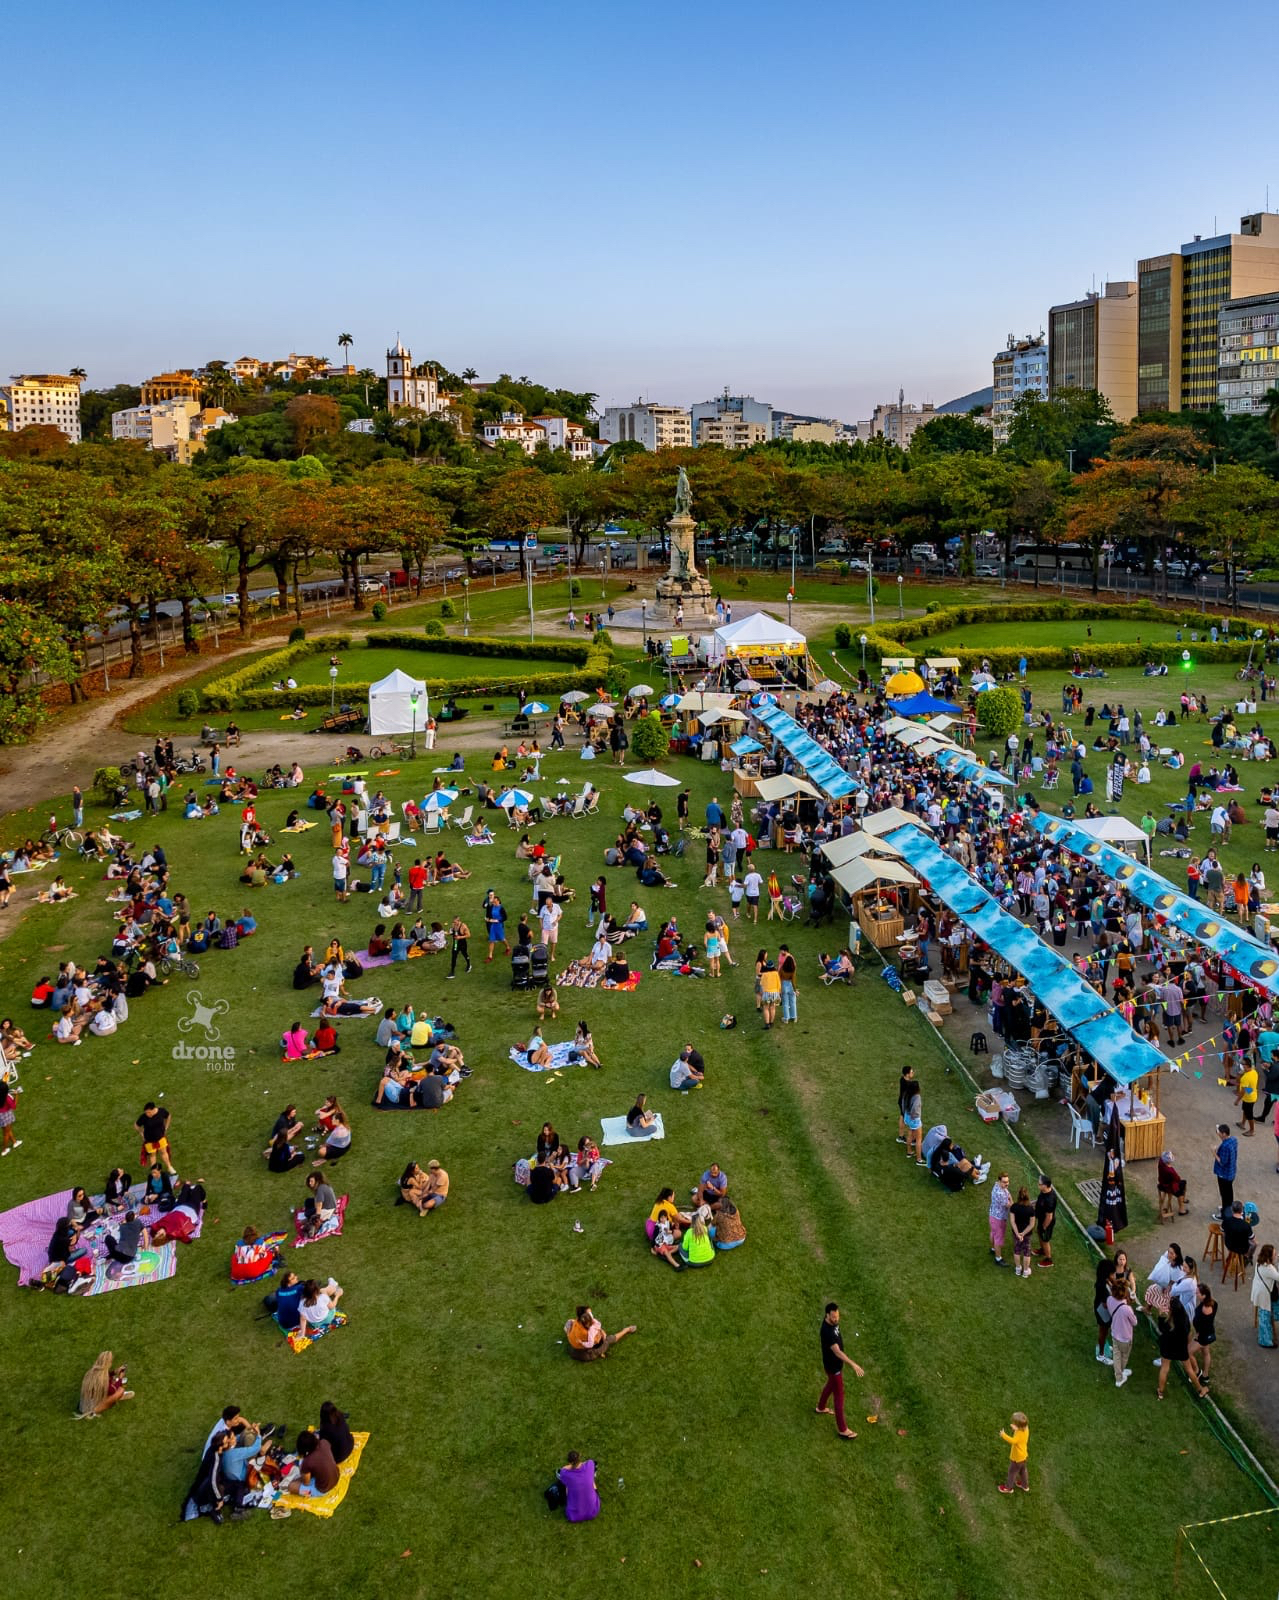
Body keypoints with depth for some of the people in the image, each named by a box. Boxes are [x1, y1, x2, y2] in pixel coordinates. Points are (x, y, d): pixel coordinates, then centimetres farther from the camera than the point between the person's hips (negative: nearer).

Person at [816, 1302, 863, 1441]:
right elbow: (837, 1352, -40)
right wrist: (853, 1365, -45)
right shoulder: (827, 1331, -38)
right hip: (833, 1366, -9)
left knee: (831, 1384, 31)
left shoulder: (832, 1321, -9)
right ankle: (842, 1429, 20)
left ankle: (820, 1407, 55)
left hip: (836, 1363, 9)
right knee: (839, 1395, 5)